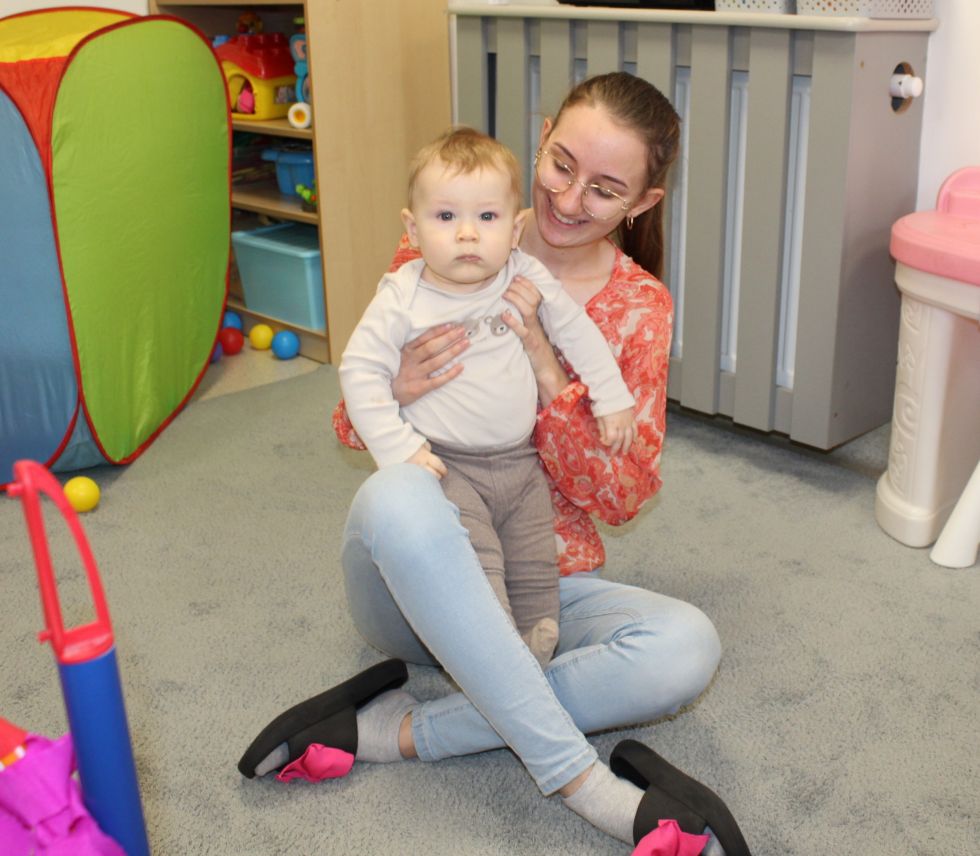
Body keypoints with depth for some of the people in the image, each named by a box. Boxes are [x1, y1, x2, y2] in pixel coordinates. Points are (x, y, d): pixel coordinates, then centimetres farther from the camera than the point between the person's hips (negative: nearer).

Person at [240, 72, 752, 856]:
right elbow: (352, 427, 4)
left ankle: (398, 729, -18)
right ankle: (588, 783, -29)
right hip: (416, 572, -1)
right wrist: (395, 393, -22)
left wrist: (548, 371, -19)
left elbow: (622, 498, -4)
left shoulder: (640, 308, 1)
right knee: (398, 496, -37)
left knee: (687, 648, -28)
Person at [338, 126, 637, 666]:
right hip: (446, 467, -4)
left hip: (520, 463, 4)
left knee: (536, 576, 9)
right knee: (477, 578, -17)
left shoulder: (526, 278, -4)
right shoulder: (403, 298, -14)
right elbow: (361, 370, -12)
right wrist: (398, 448, -18)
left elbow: (577, 331, 9)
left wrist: (611, 398, 10)